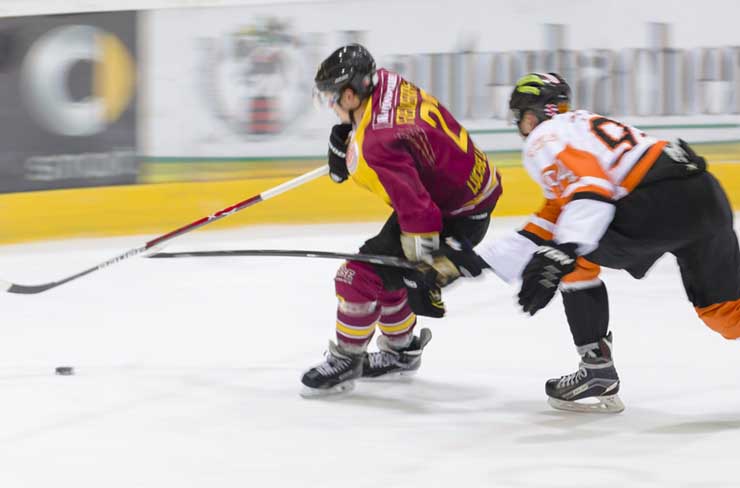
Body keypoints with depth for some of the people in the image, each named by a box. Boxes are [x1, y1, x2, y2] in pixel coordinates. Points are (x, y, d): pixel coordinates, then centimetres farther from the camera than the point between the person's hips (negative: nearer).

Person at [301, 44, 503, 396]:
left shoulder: (379, 146, -34)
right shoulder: (385, 83, -8)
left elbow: (417, 209, -36)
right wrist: (345, 141, 14)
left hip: (456, 217, -10)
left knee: (364, 274, -9)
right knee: (383, 267, 22)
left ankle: (345, 361, 9)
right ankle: (401, 349, 40)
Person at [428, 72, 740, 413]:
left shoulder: (547, 138, 6)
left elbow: (591, 190, -15)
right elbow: (542, 234, 34)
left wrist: (563, 255, -24)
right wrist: (475, 261, 35)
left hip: (665, 199, -9)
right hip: (708, 195, 9)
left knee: (577, 261, 8)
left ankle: (598, 375, 7)